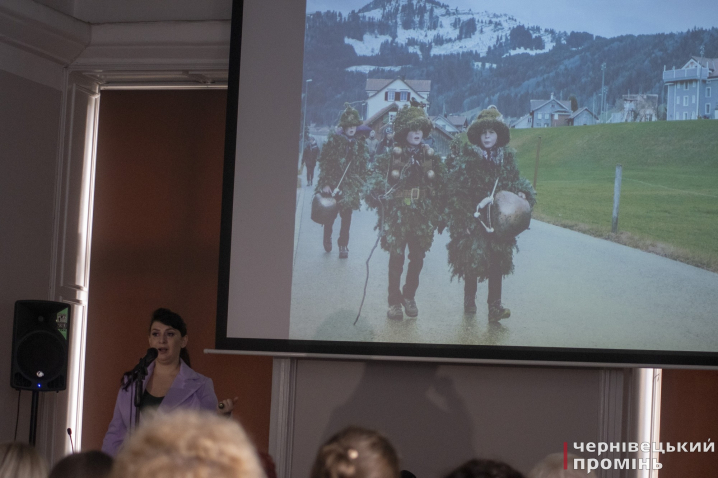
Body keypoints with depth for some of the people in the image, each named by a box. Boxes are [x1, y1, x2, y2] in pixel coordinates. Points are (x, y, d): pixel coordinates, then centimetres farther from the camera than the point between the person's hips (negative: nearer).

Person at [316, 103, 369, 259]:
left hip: (350, 185, 2)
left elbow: (363, 166, 10)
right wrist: (325, 184, -13)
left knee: (346, 216, -2)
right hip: (333, 182, -2)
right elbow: (324, 163, -7)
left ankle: (343, 245, 5)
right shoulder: (333, 140, -6)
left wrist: (361, 185, 7)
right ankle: (327, 238, 30)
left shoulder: (359, 143, 5)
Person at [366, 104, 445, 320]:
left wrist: (437, 214, 4)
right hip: (398, 215, -3)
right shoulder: (392, 156, -4)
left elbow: (440, 187, 8)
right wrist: (378, 195, -25)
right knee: (396, 259, -1)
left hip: (422, 218, 3)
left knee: (417, 259, 7)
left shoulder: (431, 157, 5)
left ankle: (409, 297, 25)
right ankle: (394, 302, 9)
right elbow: (375, 181, -6)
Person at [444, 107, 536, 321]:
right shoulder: (466, 156, -5)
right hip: (472, 220, -3)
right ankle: (470, 299, 22)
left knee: (497, 261, -3)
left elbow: (514, 182, 17)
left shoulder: (506, 157, 7)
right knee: (472, 260, 2)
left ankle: (495, 306, -4)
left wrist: (521, 193, -6)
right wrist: (463, 218, -13)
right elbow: (455, 189, -7)